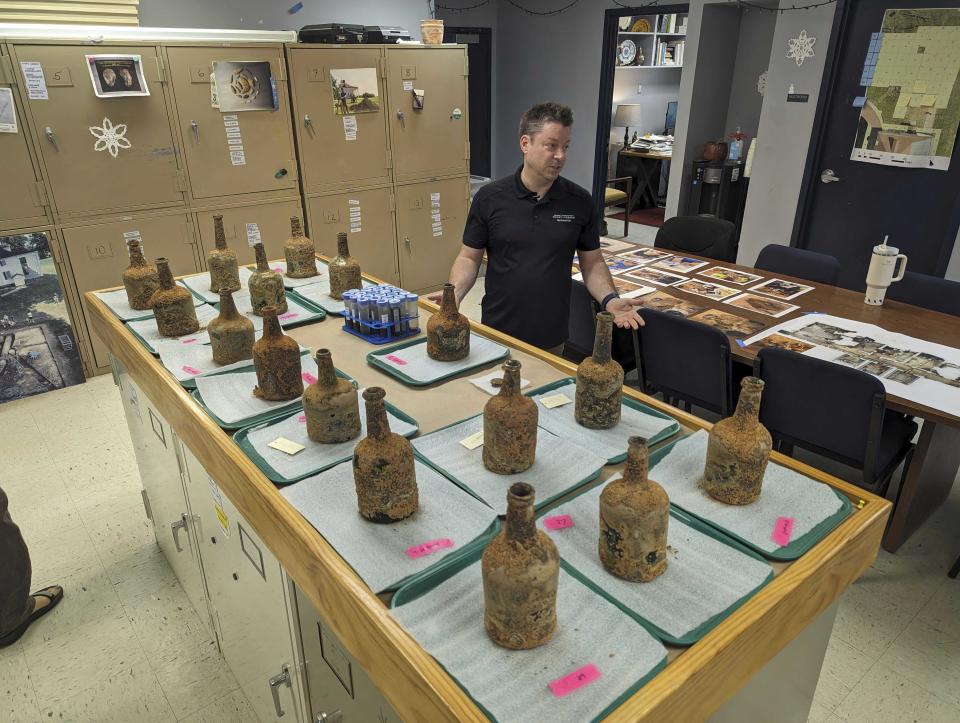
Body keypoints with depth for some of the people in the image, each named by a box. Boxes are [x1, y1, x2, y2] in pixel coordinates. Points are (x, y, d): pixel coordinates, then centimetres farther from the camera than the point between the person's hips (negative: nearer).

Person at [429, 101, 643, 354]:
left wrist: (610, 300, -13)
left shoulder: (580, 202, -3)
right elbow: (469, 257, 0)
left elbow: (592, 262, 5)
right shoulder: (489, 198, -6)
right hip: (497, 333, -1)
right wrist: (454, 293, -19)